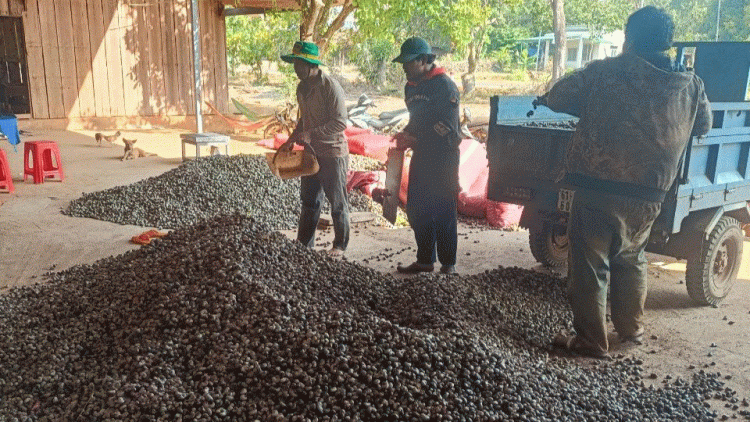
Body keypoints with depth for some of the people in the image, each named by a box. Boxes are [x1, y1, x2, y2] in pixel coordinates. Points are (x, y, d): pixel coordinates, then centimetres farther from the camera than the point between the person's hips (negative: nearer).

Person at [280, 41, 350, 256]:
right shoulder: (302, 87, 8)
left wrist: (309, 135, -25)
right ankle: (304, 244, 26)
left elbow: (340, 123, -22)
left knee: (338, 202, 6)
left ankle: (340, 244, 22)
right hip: (311, 152, 8)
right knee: (309, 200, 14)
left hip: (332, 152, -8)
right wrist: (291, 140, 9)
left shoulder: (330, 87, -18)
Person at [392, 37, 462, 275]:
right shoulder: (411, 87, 14)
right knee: (416, 210, 10)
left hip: (443, 157, -8)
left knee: (443, 211, -2)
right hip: (421, 156, 8)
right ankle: (424, 260, 22)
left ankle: (448, 263, 10)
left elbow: (446, 127, -17)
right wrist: (405, 135, 3)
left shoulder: (444, 86, -12)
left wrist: (415, 139, -17)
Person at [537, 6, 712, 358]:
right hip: (649, 196, 5)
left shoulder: (606, 72, -8)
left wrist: (545, 99, 22)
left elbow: (557, 98, -1)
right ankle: (631, 330, 34)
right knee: (630, 261, 24)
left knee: (590, 266, 5)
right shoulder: (692, 85, 5)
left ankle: (590, 340, 11)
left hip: (598, 190, -5)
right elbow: (703, 127, 21)